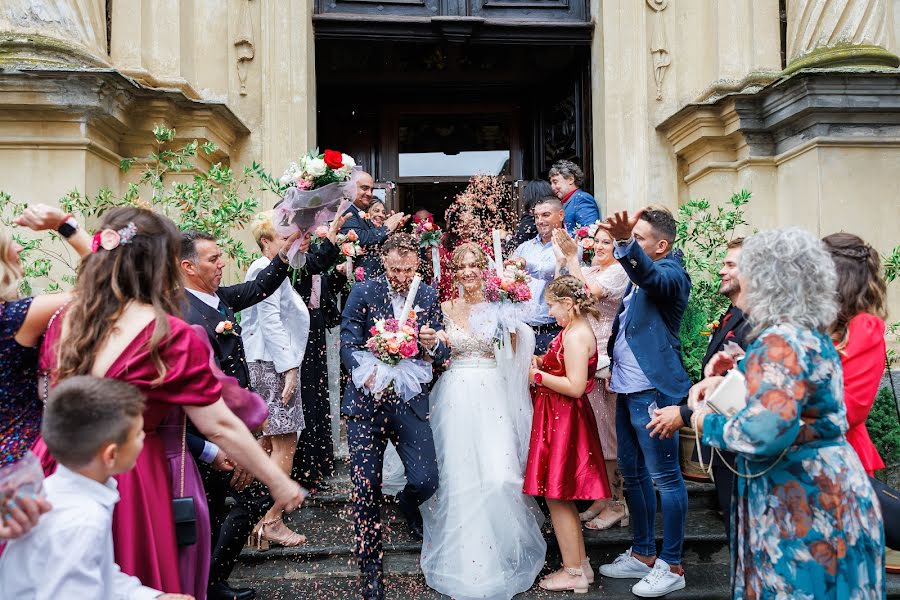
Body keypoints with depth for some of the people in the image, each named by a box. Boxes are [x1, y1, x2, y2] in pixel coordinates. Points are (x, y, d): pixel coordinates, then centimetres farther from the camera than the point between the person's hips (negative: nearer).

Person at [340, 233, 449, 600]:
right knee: (365, 488, 1)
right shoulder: (363, 292, 0)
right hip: (366, 401, -1)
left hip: (410, 402, 1)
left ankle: (407, 503, 33)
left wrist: (434, 344, -20)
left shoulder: (429, 298, 5)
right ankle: (371, 569, 19)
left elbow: (443, 353, 4)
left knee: (426, 480, -7)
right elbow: (348, 343, -6)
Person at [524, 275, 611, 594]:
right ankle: (580, 563, 27)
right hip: (562, 419, 10)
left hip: (563, 422, -10)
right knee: (563, 497, 17)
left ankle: (573, 572, 11)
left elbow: (575, 386, -25)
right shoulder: (577, 331, 12)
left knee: (556, 496, 0)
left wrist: (538, 375, -16)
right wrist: (543, 362, 5)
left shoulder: (575, 335, -20)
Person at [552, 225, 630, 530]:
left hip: (607, 361, -8)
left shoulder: (619, 272, -10)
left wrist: (572, 257, -20)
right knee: (592, 430, 12)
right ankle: (601, 496, 24)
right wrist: (561, 259, -2)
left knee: (607, 429, -1)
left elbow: (588, 292, -24)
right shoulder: (587, 269, 14)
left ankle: (617, 503, 10)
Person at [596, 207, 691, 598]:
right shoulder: (639, 276, 17)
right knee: (632, 473, 16)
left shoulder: (670, 273, -10)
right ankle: (642, 554, 29)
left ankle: (671, 566, 10)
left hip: (653, 390, -10)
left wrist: (623, 241, -51)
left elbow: (649, 276, -34)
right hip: (627, 389, 10)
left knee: (664, 476, -1)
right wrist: (613, 368, 18)